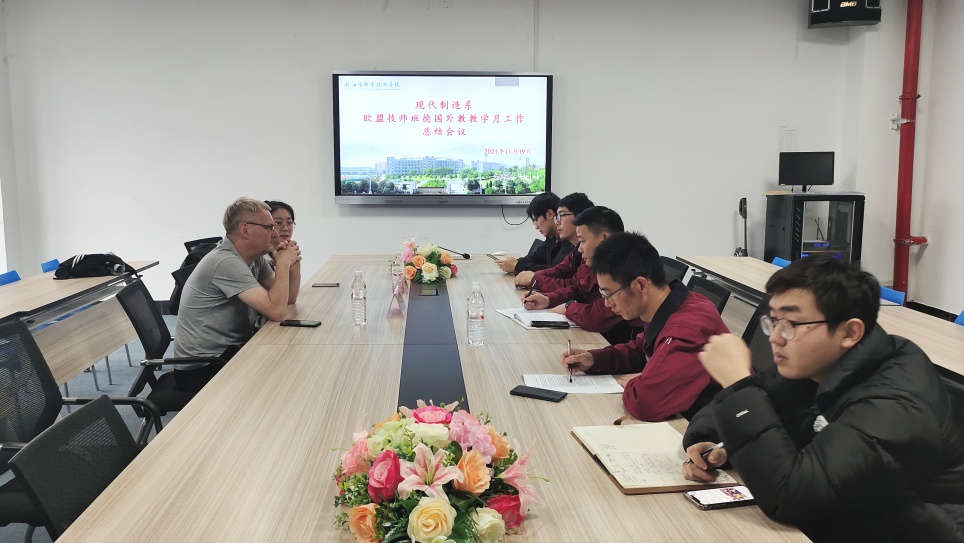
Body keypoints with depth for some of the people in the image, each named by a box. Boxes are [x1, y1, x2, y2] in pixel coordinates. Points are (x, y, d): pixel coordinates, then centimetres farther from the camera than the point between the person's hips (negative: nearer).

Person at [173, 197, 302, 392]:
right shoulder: (226, 263, -23)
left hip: (229, 350, 8)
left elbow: (287, 299, 8)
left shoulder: (255, 259, 3)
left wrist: (290, 263, -7)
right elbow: (276, 311, -29)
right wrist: (283, 264, -17)